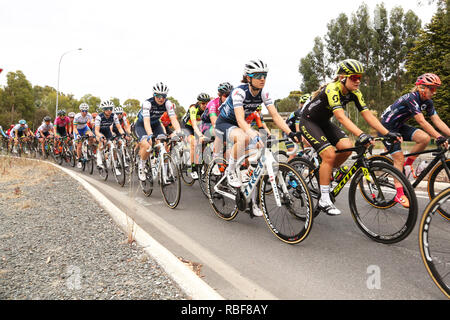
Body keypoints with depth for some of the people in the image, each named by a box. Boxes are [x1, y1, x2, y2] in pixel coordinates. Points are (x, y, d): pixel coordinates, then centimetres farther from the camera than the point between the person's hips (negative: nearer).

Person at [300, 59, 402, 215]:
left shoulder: (354, 93, -7)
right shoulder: (332, 89, -30)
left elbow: (368, 115, -12)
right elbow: (341, 117, -42)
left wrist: (387, 133, -23)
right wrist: (361, 135, -54)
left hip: (324, 122, 7)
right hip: (308, 122, -7)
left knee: (347, 146, -15)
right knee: (329, 154, -21)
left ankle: (326, 174, 11)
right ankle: (324, 200, -13)